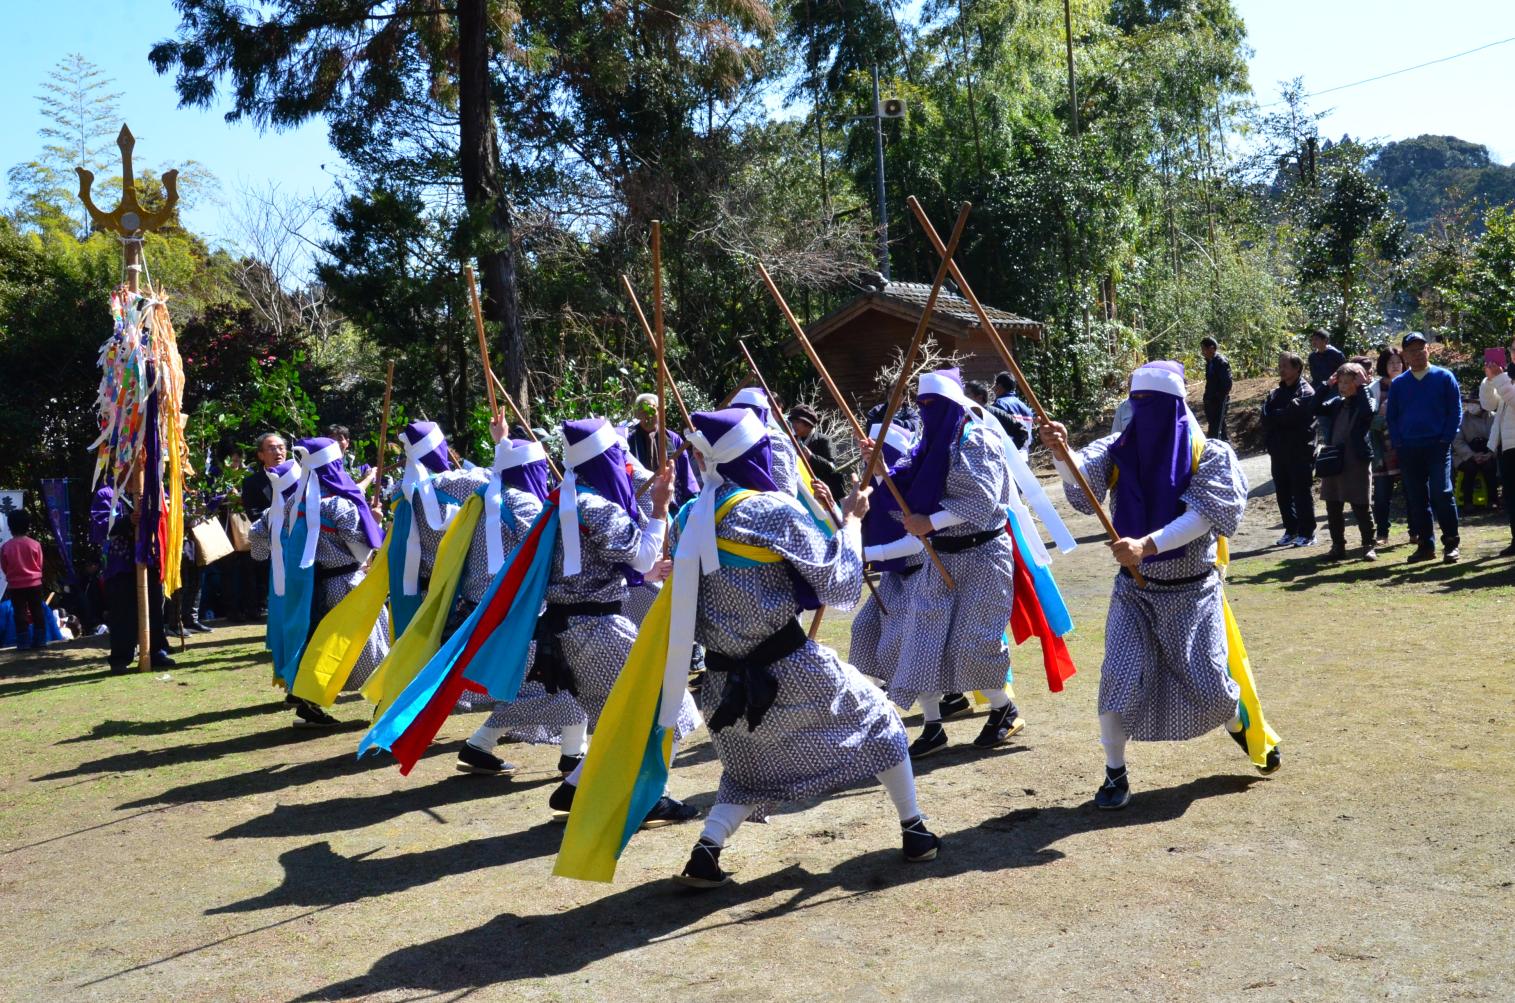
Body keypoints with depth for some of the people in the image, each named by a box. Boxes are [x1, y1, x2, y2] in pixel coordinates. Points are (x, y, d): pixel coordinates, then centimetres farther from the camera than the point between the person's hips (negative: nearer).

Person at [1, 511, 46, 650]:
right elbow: (40, 564, 2)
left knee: (20, 614, 4)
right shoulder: (35, 544, -8)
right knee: (37, 612, 9)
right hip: (34, 583, 0)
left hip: (15, 585, 0)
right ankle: (40, 640, 10)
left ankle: (23, 643, 2)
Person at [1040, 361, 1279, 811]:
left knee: (1208, 686, 5)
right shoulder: (1118, 450, -5)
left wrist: (1147, 545, -36)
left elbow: (1201, 516, -22)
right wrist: (1061, 453, -46)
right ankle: (1115, 774, 7)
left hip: (1192, 592, -1)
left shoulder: (1208, 454, -10)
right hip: (1135, 591, 1)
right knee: (1122, 679, -10)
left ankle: (1241, 724, 41)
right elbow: (1083, 477, -24)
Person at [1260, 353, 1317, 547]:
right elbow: (1266, 417, 2)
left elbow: (1293, 416, -20)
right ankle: (1291, 531, 22)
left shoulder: (1306, 393, -7)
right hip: (1278, 452, 7)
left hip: (1300, 452, -6)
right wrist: (1269, 442, -12)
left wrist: (1274, 416, -6)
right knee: (1283, 494, 11)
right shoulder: (1275, 393, 14)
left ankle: (1306, 533, 7)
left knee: (1301, 494, -1)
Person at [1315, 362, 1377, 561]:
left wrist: (1361, 387, -16)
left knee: (1361, 507, -1)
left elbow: (1369, 411, -25)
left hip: (1357, 461, -6)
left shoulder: (1364, 403, -4)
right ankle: (1338, 546, 17)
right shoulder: (1337, 403, 12)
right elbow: (1316, 408, 4)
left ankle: (1368, 546, 9)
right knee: (1333, 507, 8)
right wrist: (1327, 386, 1)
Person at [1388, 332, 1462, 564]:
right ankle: (1425, 545, 14)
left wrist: (1446, 439, -7)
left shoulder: (1444, 377, 2)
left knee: (1441, 493, -13)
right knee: (1416, 498, 6)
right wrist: (1397, 444, 2)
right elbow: (1392, 417, 13)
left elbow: (1455, 410, 1)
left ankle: (1451, 543, -2)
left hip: (1437, 446, -3)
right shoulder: (1398, 384, 10)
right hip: (1409, 449, 3)